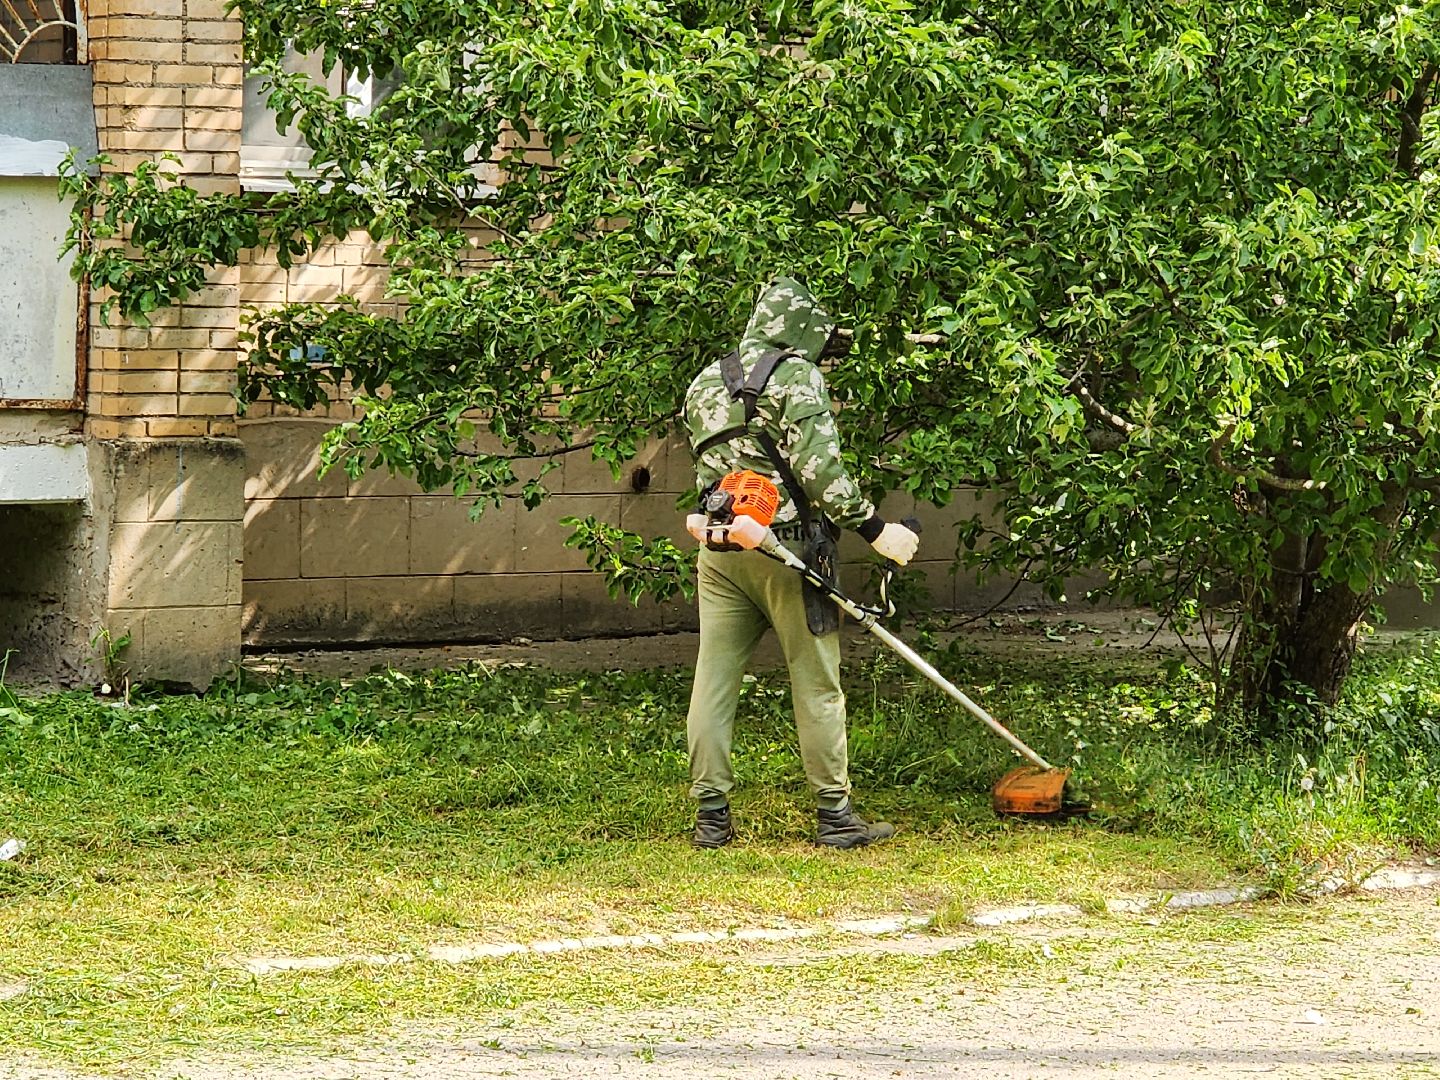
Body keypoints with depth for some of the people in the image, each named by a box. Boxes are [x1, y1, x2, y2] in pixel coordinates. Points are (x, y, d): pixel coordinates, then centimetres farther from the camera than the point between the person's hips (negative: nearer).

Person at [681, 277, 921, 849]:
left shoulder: (704, 384, 17)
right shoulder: (796, 376, -7)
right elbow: (818, 466, -16)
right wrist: (874, 528, -12)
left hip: (718, 547, 6)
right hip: (785, 545, -6)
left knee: (713, 678, 6)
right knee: (816, 683, 1)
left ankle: (711, 816, 6)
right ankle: (834, 813, 4)